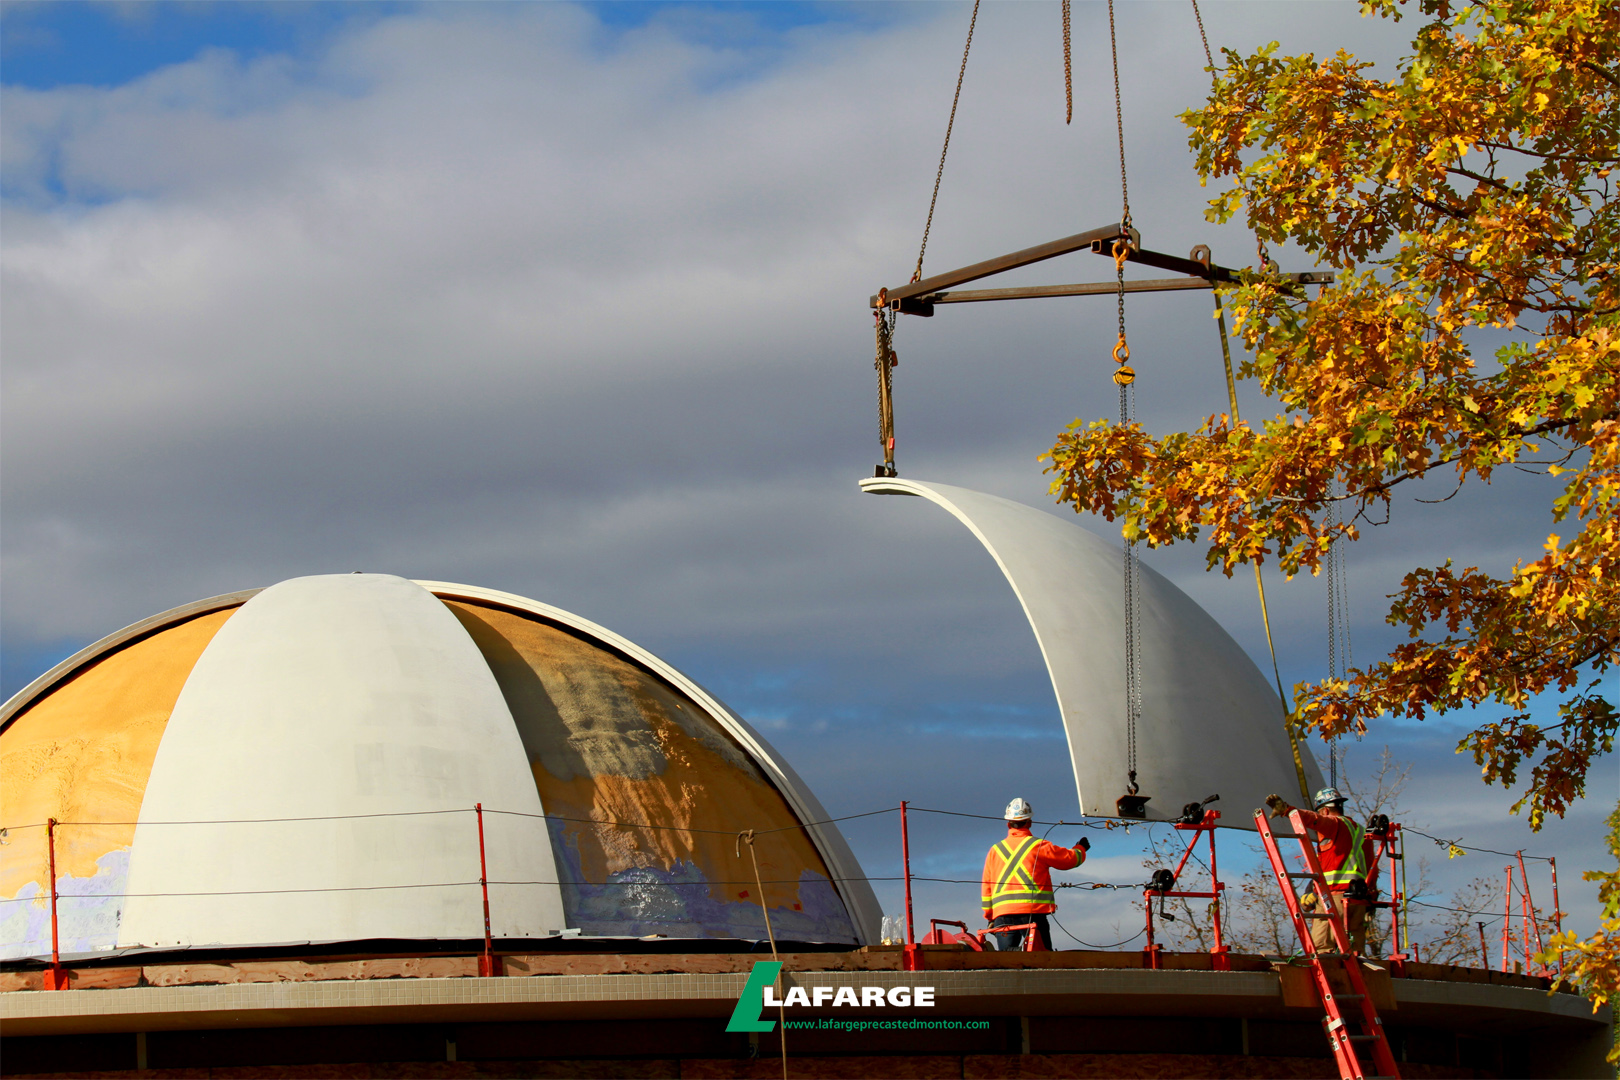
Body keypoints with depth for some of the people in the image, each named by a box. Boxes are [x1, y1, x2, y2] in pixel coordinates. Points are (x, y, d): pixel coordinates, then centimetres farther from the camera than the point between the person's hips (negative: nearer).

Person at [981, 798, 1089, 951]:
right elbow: (1070, 858, 13)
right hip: (1032, 912, -3)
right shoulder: (1040, 847, 3)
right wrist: (1081, 848, 35)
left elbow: (986, 886, 14)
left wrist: (989, 917, 20)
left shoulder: (995, 850, 13)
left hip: (1001, 914, 3)